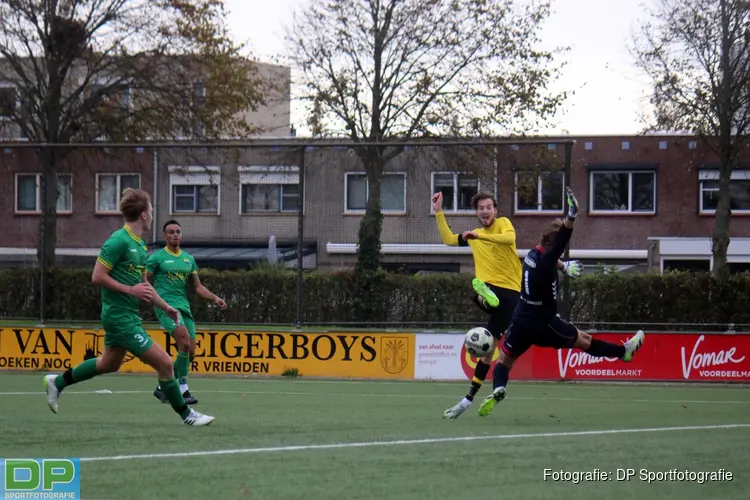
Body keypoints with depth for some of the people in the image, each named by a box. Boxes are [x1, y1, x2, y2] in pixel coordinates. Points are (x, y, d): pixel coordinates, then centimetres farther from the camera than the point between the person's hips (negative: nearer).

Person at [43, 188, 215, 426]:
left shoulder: (140, 244, 11)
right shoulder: (119, 241, -17)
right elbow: (98, 277, -19)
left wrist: (165, 306, 20)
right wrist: (131, 290, -20)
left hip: (129, 315, 10)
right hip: (120, 316, -10)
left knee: (109, 364, 24)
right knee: (164, 362, -8)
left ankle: (58, 382, 38)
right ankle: (185, 414, 4)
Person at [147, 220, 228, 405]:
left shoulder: (189, 259, 17)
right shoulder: (157, 258, 0)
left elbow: (197, 286, 20)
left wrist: (214, 298, 5)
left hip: (184, 307, 7)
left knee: (190, 353, 2)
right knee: (185, 341, -26)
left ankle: (162, 387, 19)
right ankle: (183, 389, -20)